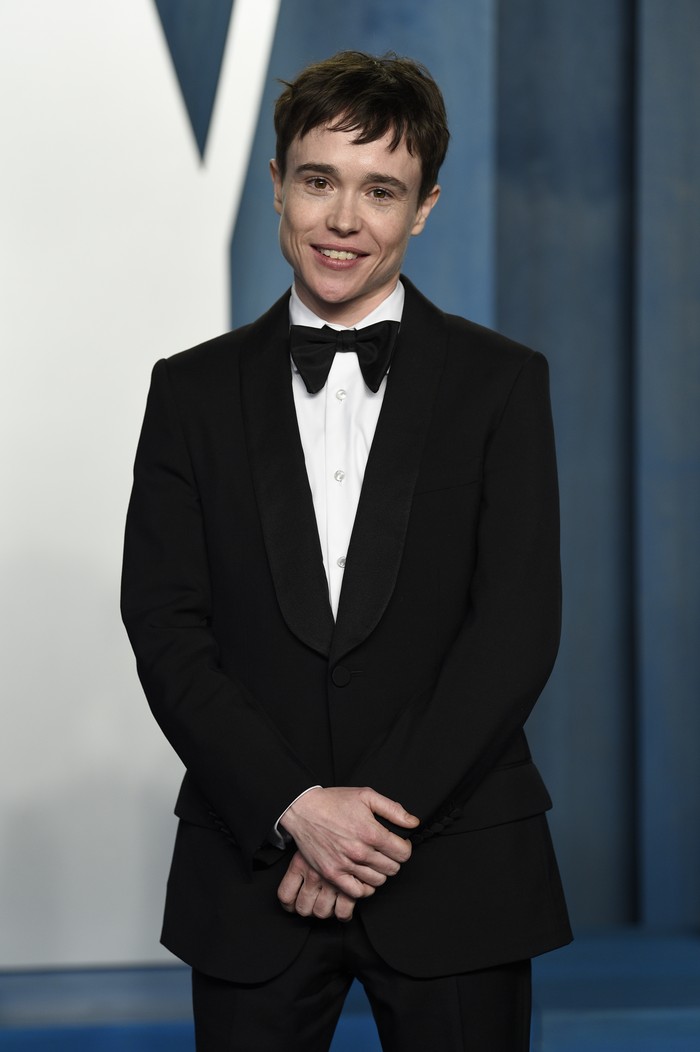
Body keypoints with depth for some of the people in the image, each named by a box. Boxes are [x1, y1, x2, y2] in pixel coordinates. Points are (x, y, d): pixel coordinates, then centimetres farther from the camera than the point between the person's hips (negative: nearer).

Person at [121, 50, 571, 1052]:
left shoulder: (501, 383, 2)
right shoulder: (194, 389, 6)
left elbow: (518, 627, -5)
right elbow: (166, 628, -1)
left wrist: (384, 807, -13)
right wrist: (295, 808, -13)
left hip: (455, 875, -1)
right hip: (253, 873, 1)